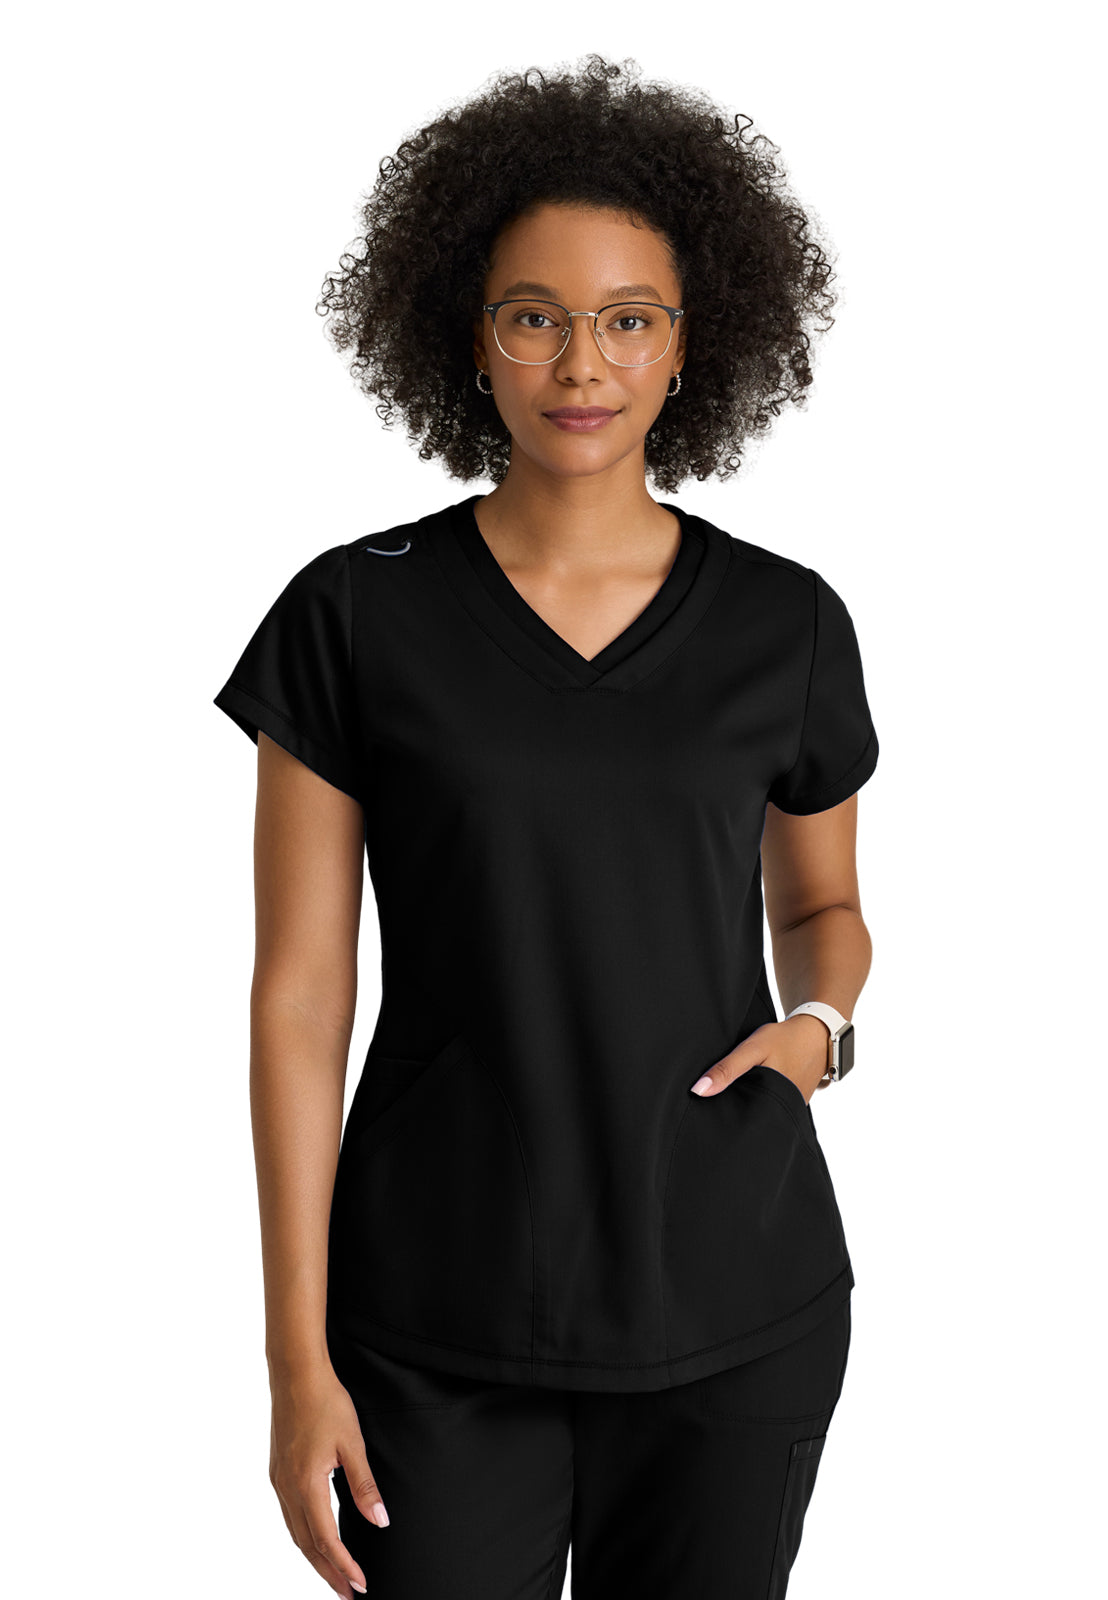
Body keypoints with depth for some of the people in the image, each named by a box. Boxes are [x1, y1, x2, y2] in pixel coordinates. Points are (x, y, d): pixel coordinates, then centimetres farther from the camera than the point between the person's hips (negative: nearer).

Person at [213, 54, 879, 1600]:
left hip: (738, 1317, 2)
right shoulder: (355, 616, -5)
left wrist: (823, 1023, -6)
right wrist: (299, 1360, -6)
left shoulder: (786, 624, 0)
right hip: (439, 1336, -1)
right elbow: (299, 992, -4)